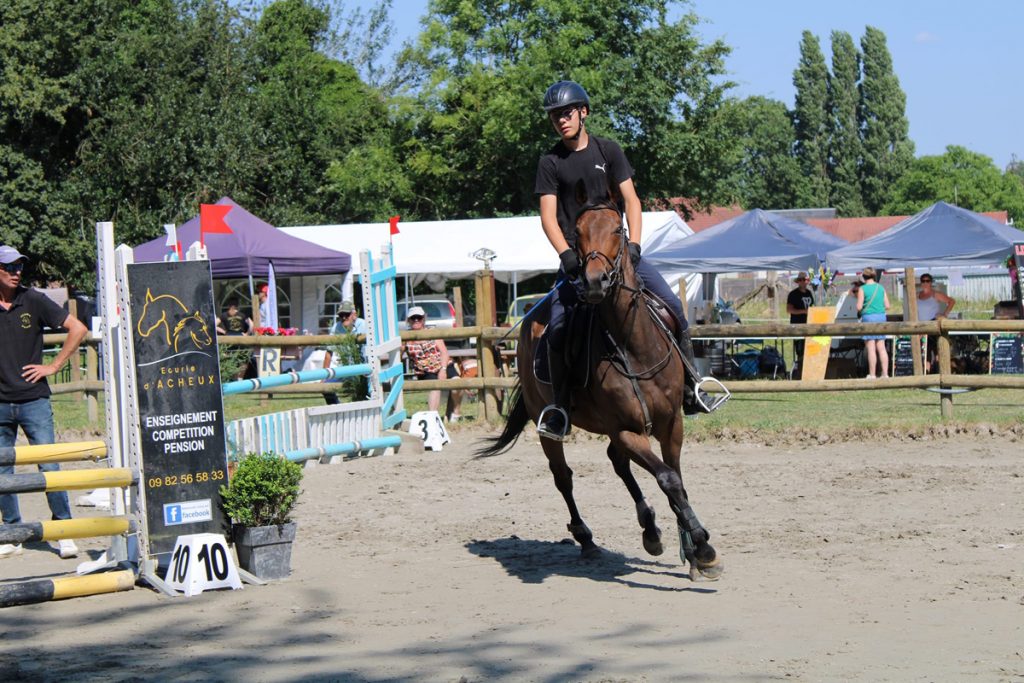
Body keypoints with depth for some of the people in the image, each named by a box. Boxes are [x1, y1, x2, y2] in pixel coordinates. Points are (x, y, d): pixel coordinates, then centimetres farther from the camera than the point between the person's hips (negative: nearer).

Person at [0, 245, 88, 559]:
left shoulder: (33, 301, 1)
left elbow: (78, 328, 3)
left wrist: (54, 365, -1)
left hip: (34, 400, -2)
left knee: (49, 467, -7)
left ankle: (65, 533, -1)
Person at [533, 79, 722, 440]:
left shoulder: (608, 150, 7)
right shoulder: (550, 162, 3)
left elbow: (630, 200, 2)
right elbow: (548, 215, -4)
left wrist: (633, 244, -13)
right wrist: (566, 254, -21)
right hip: (575, 253, -2)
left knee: (671, 306, -9)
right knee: (557, 326, -19)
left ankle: (690, 386, 1)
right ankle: (560, 407, -10)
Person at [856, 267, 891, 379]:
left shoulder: (862, 289, -6)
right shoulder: (881, 288, 7)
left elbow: (859, 307, -10)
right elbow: (887, 306, 7)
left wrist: (859, 310, 11)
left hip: (868, 316, -5)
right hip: (881, 316, 5)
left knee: (871, 348, -3)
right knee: (881, 347, 8)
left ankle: (872, 375, -3)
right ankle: (885, 373, 6)